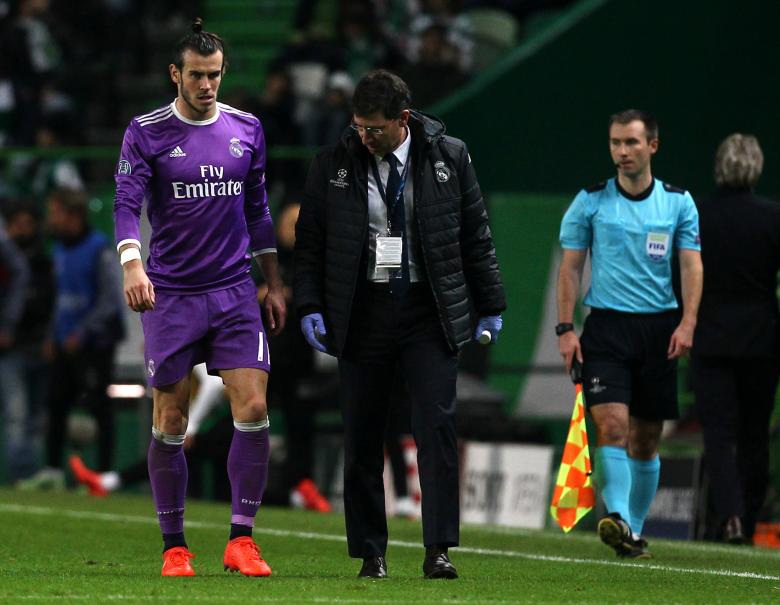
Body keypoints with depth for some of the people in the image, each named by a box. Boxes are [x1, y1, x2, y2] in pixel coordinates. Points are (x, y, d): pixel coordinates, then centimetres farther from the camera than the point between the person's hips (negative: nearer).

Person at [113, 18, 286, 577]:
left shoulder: (247, 129, 8)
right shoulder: (146, 132, -3)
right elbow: (127, 203, -11)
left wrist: (274, 284, 14)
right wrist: (132, 265, -28)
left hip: (234, 291, 2)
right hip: (170, 295, -2)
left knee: (253, 409, -10)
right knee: (170, 422, 0)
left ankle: (241, 540, -4)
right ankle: (175, 547, 10)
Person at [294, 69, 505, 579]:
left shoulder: (449, 157, 1)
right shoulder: (334, 165, 2)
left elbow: (476, 235, 8)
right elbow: (309, 241, 7)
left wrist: (490, 307, 8)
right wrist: (310, 306, -3)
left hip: (430, 312, -1)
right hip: (361, 314, 1)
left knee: (437, 426, -10)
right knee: (363, 441, 2)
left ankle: (439, 550, -8)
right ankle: (371, 554, 9)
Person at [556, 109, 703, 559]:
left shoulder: (678, 202, 6)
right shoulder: (590, 202, 3)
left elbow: (692, 265, 3)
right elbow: (570, 268, 5)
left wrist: (687, 323, -11)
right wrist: (566, 328, -4)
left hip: (659, 328, 2)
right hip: (606, 325, -2)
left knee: (646, 439, 5)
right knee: (612, 424, -18)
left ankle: (635, 529, 15)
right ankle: (617, 517, -28)